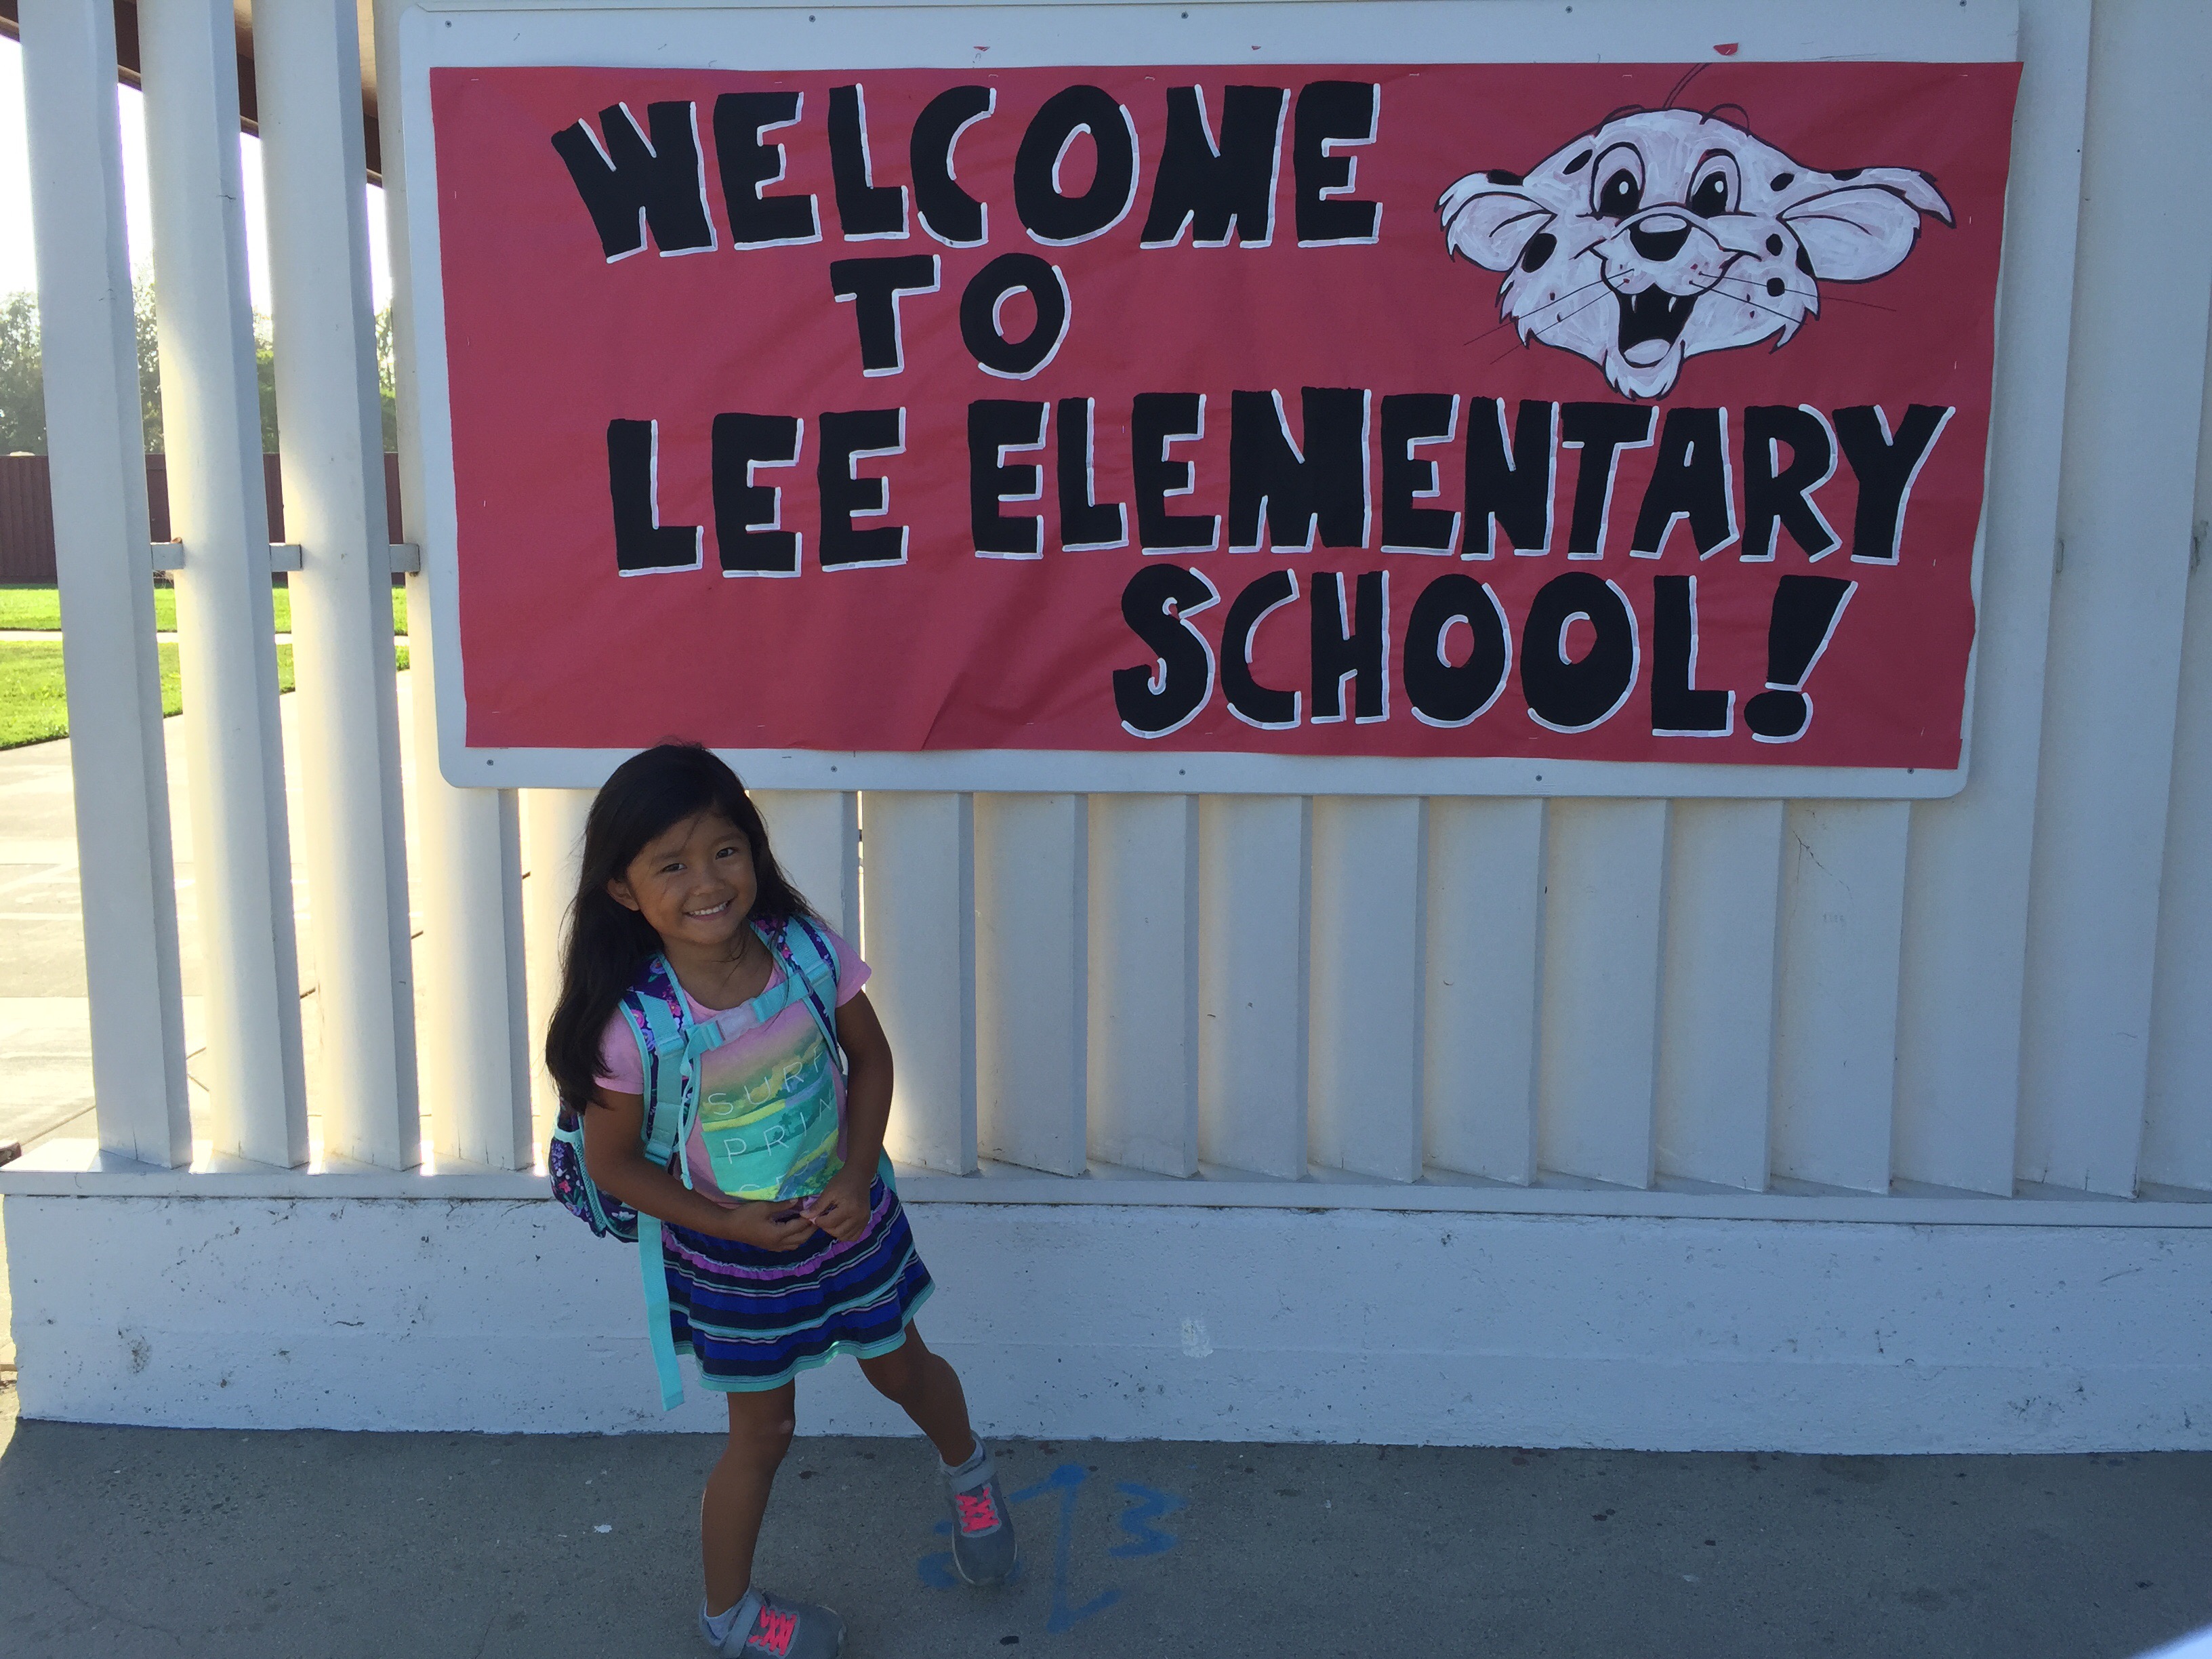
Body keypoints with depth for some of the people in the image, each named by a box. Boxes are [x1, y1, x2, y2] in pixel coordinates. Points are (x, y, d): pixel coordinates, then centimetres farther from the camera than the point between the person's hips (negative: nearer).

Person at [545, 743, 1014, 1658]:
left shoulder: (804, 945, -20)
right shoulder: (631, 1024, -27)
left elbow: (870, 1058, -6)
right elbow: (612, 1162, -14)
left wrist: (855, 1177, -17)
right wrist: (729, 1223, -20)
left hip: (849, 1220, 3)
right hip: (733, 1258, -2)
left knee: (902, 1367, 24)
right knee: (762, 1432, 14)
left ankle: (968, 1468, 59)